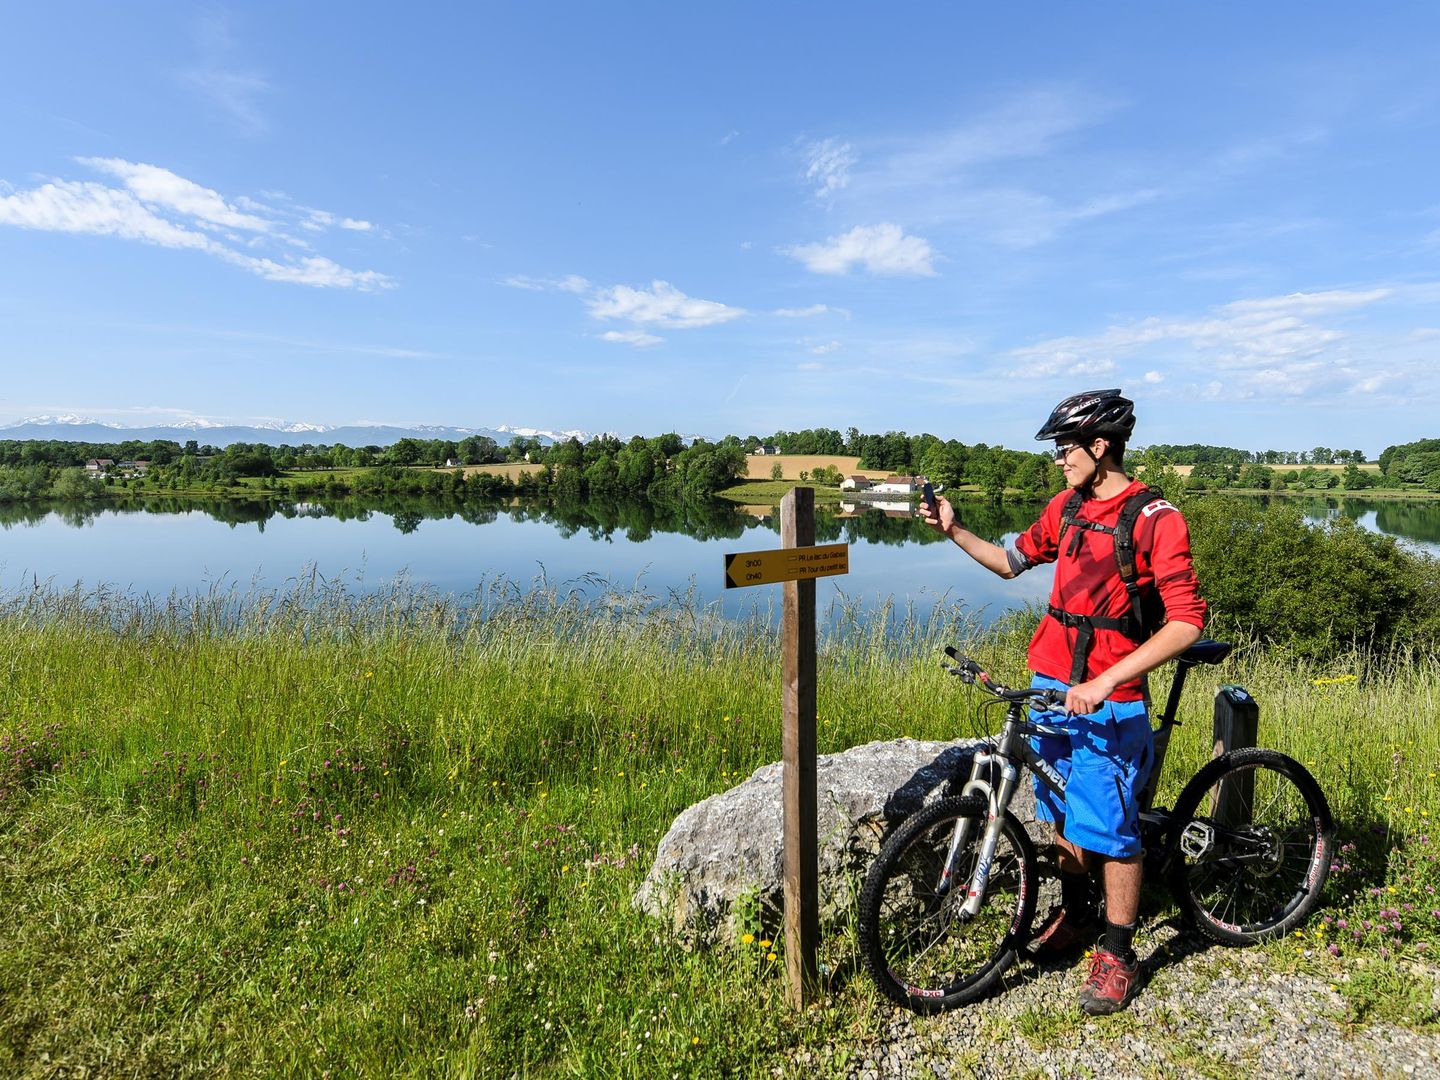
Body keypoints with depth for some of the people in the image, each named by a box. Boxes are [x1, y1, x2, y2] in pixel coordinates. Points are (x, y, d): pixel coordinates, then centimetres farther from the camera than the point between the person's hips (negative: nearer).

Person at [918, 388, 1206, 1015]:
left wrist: (1105, 682, -26)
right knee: (1061, 810, 18)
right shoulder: (1066, 506, 7)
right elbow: (1012, 562, 18)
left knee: (1109, 826, 2)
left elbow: (1187, 621, -19)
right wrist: (953, 530, 5)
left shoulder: (1155, 519, -14)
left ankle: (1117, 953, 23)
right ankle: (1076, 915, 40)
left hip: (1109, 694, -6)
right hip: (1051, 680, 7)